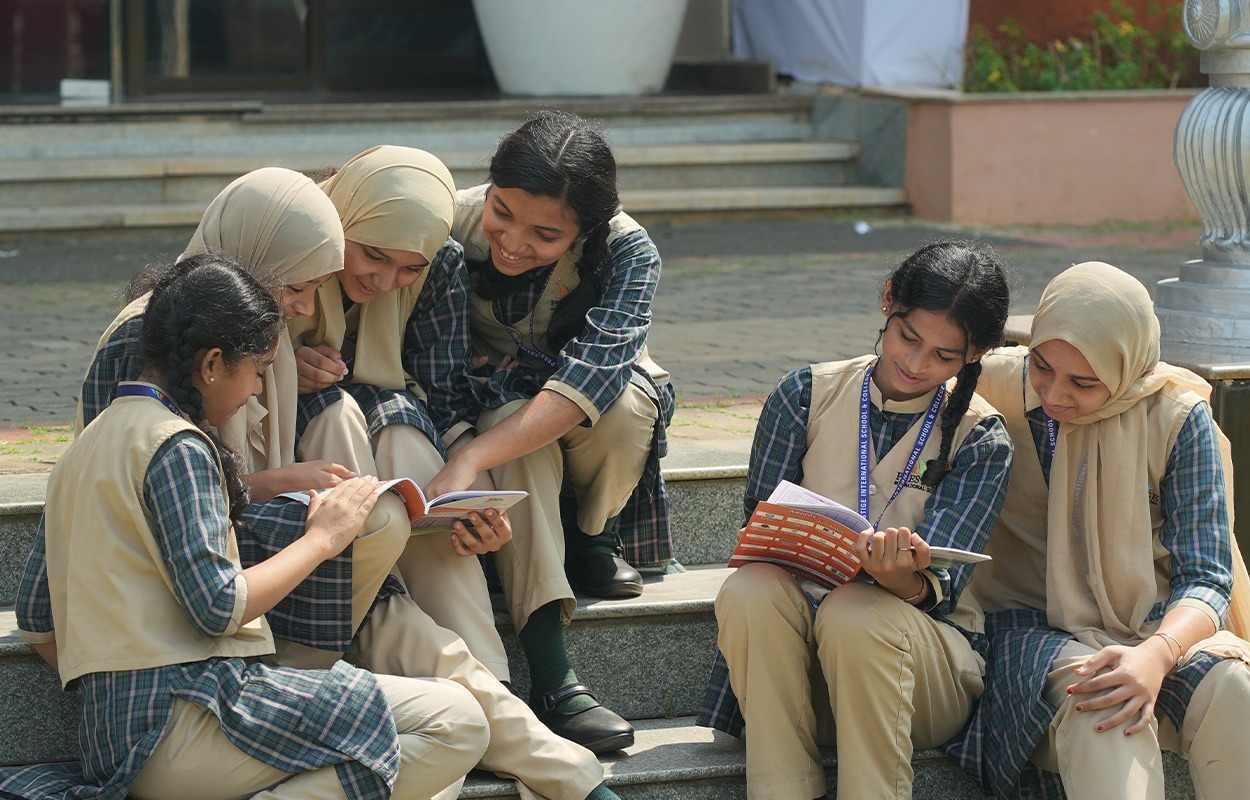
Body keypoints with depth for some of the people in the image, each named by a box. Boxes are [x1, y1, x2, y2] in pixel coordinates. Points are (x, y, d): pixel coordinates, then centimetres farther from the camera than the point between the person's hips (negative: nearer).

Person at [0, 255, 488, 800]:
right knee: (454, 724, -13)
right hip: (191, 714, -10)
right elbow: (219, 606, -16)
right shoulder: (176, 444, -8)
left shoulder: (84, 449, 20)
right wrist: (322, 538, -3)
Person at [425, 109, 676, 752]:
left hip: (590, 406, 0)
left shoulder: (626, 252, -27)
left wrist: (469, 462, -52)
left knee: (626, 405, -36)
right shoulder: (453, 227, -25)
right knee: (511, 424, -36)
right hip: (486, 404, 0)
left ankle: (589, 538, -4)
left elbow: (589, 379, -41)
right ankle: (551, 678, -40)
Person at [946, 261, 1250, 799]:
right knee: (1099, 707, -37)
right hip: (1034, 626, -1)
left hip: (1159, 628, 1)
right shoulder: (991, 388, -3)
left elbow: (1205, 578, -8)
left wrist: (1158, 654, -29)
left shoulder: (1177, 416, -3)